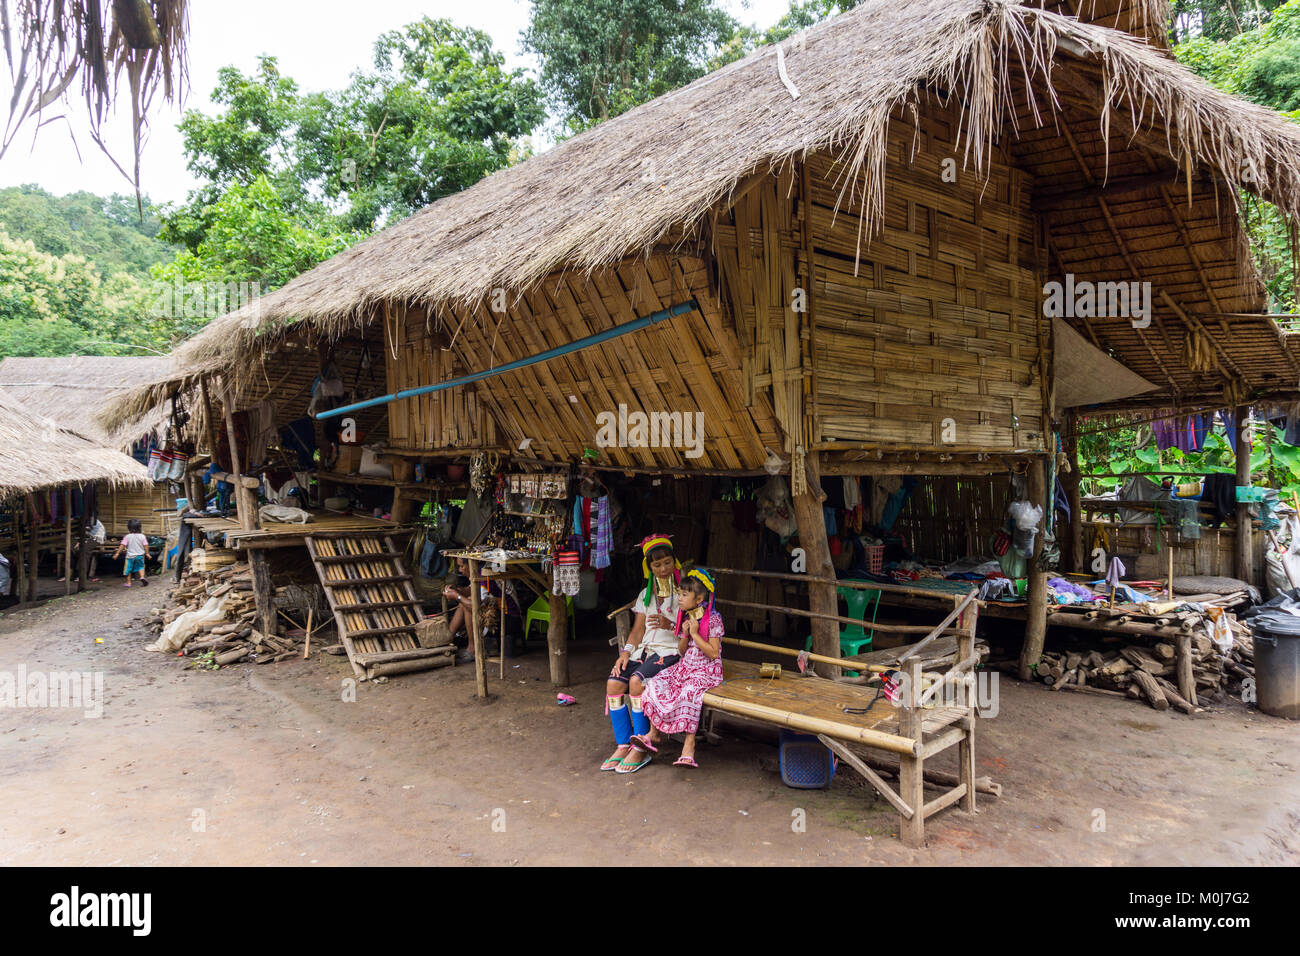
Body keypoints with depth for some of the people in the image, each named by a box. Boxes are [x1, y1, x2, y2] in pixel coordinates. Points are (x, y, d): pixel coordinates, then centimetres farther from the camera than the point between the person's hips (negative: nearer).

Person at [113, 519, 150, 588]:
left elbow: (122, 545, -10)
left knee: (128, 570, 11)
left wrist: (117, 553, -5)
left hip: (130, 556, -1)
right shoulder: (142, 536, -5)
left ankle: (128, 583, 15)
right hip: (140, 555, 1)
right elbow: (145, 546, -4)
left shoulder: (127, 536, -8)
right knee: (141, 567, 18)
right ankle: (142, 577, -5)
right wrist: (147, 553, 7)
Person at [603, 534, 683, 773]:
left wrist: (670, 625, -18)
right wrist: (626, 652, 0)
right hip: (646, 650, 6)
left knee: (637, 681, -30)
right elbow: (638, 630, 16)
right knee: (614, 682, -19)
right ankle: (623, 745, -9)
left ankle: (641, 749, -20)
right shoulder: (646, 594, 19)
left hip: (671, 651, -6)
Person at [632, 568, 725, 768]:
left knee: (689, 692, -36)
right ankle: (654, 735, -11)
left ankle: (689, 745, -32)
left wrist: (695, 634, -18)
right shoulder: (685, 618, 10)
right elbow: (682, 652, 12)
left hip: (707, 671, -7)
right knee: (656, 685, -16)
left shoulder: (713, 619, -10)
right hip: (686, 667, 7)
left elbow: (713, 653, -15)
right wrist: (685, 635, -7)